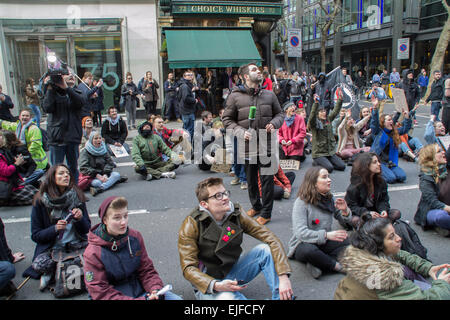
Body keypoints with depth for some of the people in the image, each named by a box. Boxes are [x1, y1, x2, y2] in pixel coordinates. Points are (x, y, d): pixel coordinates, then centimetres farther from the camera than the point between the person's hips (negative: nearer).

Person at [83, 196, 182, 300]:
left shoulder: (135, 237, -1)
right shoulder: (93, 254, -14)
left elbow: (147, 270, 6)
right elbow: (102, 294, -15)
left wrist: (156, 289, -14)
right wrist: (140, 299, -25)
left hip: (139, 289, 5)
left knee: (176, 298, -11)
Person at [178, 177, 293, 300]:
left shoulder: (236, 215, -8)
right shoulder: (191, 224, -17)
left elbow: (271, 239, -11)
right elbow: (188, 268, -19)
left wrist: (283, 277, -24)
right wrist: (216, 285, -36)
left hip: (233, 271, 5)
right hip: (207, 282, -4)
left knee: (265, 249, -16)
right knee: (227, 297, -38)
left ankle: (280, 296, -13)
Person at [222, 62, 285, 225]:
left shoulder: (269, 94, 5)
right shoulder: (235, 96, -3)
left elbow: (280, 114, 16)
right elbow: (227, 119, 2)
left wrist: (273, 124, -6)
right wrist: (240, 132, -13)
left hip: (267, 145, 1)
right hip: (248, 145, 0)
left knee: (267, 179, 3)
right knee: (251, 179, 15)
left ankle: (266, 212, 18)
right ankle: (256, 206, 38)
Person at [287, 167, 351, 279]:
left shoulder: (329, 199, 6)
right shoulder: (301, 202, -15)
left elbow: (346, 219, 15)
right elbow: (300, 233, -24)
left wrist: (345, 210, -10)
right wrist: (326, 235, -32)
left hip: (324, 243, 6)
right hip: (302, 244, -6)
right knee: (309, 250, -40)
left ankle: (317, 264, -23)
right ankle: (337, 266, -17)